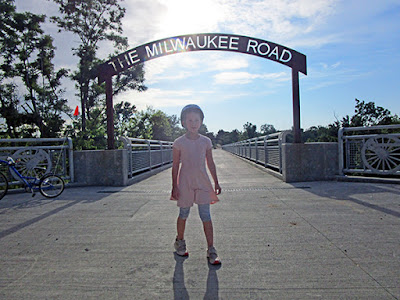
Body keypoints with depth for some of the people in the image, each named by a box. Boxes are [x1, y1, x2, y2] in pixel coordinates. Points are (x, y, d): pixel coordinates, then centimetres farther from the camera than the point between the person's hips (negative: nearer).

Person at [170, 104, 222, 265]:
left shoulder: (206, 141, 3)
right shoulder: (179, 143, -3)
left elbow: (210, 163, 9)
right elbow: (175, 165, 0)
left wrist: (216, 183, 9)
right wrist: (174, 187, -2)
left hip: (202, 182, 1)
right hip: (185, 182, -1)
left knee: (206, 216, 0)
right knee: (183, 214, 13)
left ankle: (211, 250, 9)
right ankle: (180, 241, 37)